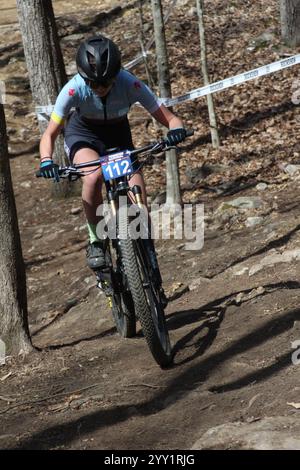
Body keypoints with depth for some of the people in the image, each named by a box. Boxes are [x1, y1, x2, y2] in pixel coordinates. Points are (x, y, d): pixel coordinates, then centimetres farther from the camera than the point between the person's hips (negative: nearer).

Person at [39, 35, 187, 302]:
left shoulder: (130, 84, -30)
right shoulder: (74, 89, -31)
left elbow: (168, 118, -24)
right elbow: (50, 134, -24)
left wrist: (176, 129, -47)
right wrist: (46, 161, -44)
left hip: (118, 134, 1)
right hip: (83, 134, -1)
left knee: (139, 201, -16)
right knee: (94, 176, -35)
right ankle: (96, 241, -15)